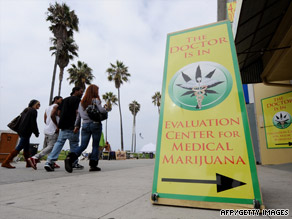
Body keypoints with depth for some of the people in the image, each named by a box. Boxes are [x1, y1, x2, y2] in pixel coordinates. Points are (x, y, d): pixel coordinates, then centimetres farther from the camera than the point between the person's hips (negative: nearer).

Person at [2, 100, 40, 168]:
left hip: (21, 131, 10)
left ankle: (29, 163, 21)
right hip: (26, 132, -10)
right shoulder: (33, 111, -8)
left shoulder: (26, 110, 18)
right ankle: (6, 162, -4)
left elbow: (21, 120, 19)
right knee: (20, 147, -6)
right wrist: (36, 133, -5)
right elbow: (33, 123, -12)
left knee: (26, 147, 13)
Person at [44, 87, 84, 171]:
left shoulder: (64, 100, 20)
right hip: (72, 126, -6)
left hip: (62, 126, 7)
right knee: (74, 144, 5)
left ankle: (49, 161, -5)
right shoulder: (77, 100, -4)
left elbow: (59, 112, 18)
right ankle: (74, 163, 13)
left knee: (59, 143, 6)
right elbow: (77, 112, -14)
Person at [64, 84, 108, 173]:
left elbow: (78, 115, 15)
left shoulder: (82, 102, 13)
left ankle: (69, 158, -13)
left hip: (85, 125, 5)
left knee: (83, 146, 7)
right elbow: (101, 110, -17)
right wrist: (106, 108, 5)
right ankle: (93, 165, 8)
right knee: (95, 146, 6)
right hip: (95, 124, -4)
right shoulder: (96, 100, -4)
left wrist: (77, 126, 20)